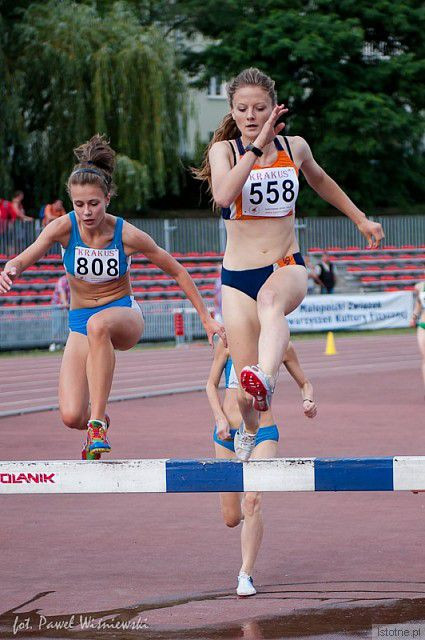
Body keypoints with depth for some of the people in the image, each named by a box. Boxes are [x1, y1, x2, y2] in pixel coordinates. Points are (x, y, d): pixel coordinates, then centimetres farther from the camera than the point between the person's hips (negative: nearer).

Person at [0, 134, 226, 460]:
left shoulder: (127, 235, -17)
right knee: (72, 417, -15)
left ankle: (98, 421, -38)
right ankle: (95, 421, 25)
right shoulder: (64, 227, -15)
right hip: (79, 323, 2)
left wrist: (207, 318, -3)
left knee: (98, 324, -42)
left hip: (124, 314, -2)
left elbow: (178, 272, -5)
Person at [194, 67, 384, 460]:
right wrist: (257, 146, -28)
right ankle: (249, 430, 32)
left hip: (287, 268, 0)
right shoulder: (225, 150, -4)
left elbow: (320, 180, 28)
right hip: (238, 278, 0)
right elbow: (223, 195, -26)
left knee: (271, 298, -39)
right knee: (247, 395, -4)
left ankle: (265, 380, -66)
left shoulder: (294, 147, 4)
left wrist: (360, 219, 33)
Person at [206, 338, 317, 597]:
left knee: (253, 500, -24)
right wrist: (220, 418, -7)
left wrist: (308, 401, -8)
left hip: (262, 433, -2)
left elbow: (305, 383, 14)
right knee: (231, 518, 5)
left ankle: (246, 575, -16)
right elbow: (211, 385, 8)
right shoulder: (228, 343, 1)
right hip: (227, 434, 2)